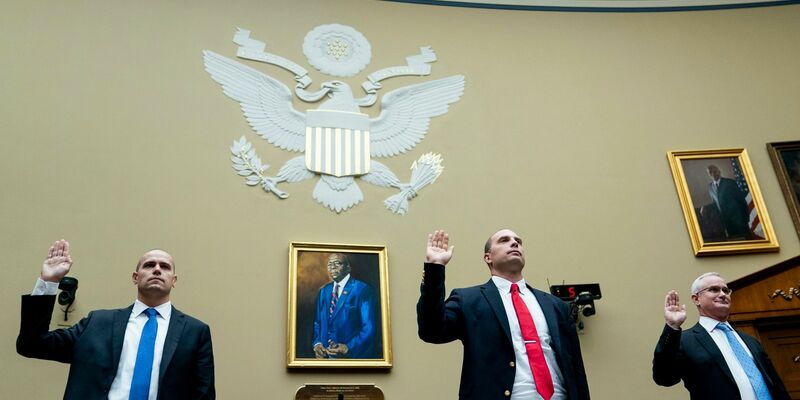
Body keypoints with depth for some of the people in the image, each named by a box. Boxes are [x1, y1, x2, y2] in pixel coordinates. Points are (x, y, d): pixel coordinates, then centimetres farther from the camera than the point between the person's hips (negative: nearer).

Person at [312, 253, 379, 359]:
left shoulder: (362, 289, -9)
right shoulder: (324, 291, 10)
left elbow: (369, 328, -13)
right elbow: (317, 322, 14)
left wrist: (349, 348, -23)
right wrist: (316, 343, -4)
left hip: (352, 355, -5)